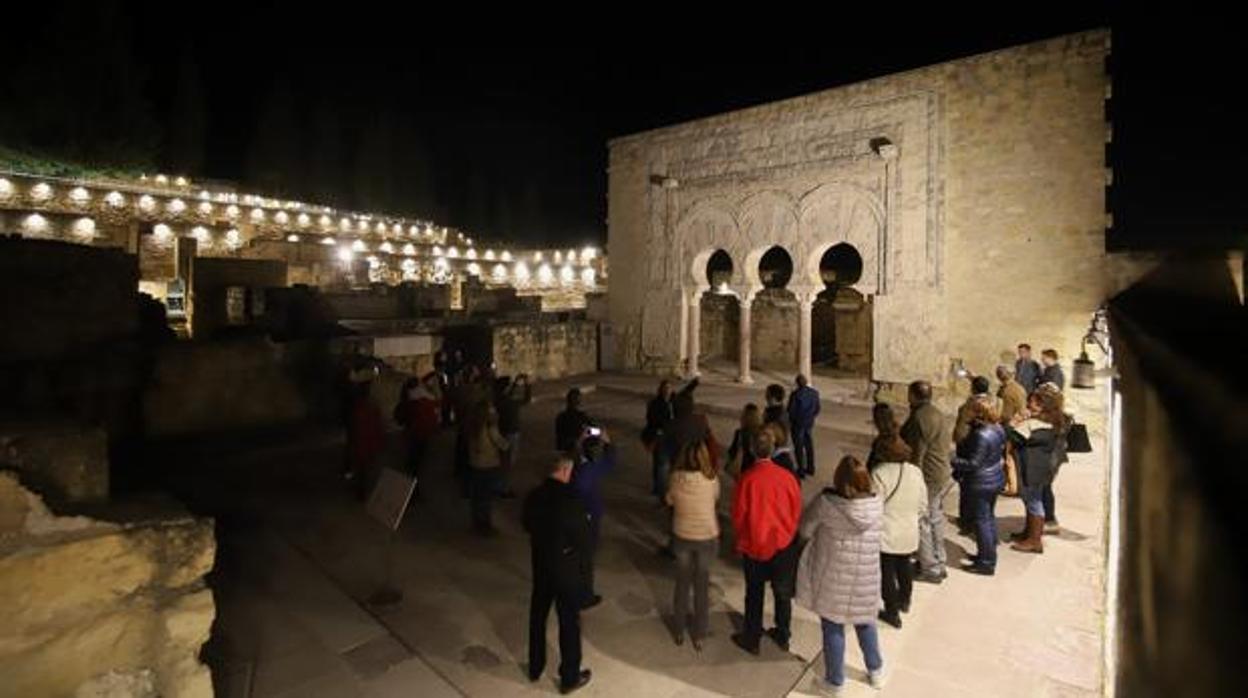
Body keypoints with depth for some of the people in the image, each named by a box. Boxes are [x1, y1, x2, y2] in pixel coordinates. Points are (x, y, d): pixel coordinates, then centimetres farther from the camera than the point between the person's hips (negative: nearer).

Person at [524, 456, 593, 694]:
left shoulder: (533, 496, -7)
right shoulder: (570, 499, -25)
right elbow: (582, 536, -17)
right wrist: (584, 565, 1)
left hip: (540, 563, 6)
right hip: (567, 567, -5)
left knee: (537, 616, 21)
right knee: (569, 621, 10)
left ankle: (535, 668, 38)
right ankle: (570, 677, 24)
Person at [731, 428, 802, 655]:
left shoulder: (747, 478, -21)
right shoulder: (787, 477, -14)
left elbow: (738, 515, -11)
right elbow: (797, 511, -1)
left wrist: (742, 540, 8)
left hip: (754, 546, -2)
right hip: (784, 545, 2)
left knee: (754, 594, 16)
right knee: (783, 593, 21)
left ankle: (752, 639, 30)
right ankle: (783, 637, 37)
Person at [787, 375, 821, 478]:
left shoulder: (796, 394, -20)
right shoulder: (814, 393, -3)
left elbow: (791, 410, -14)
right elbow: (818, 408, 5)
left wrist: (790, 421, 3)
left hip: (798, 424, -5)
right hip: (809, 423, 5)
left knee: (799, 446, 4)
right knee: (809, 444, 18)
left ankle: (801, 470, 8)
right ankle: (810, 468, 28)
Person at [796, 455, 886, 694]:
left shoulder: (826, 502, -21)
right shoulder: (877, 503, -11)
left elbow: (805, 529, -7)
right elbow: (879, 534, 4)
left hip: (834, 579, -3)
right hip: (865, 578, 3)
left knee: (833, 629, 15)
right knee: (865, 623, 27)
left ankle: (834, 682, 31)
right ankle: (876, 671, 45)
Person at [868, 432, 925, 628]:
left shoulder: (879, 474, -23)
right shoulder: (916, 472, -6)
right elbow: (922, 507, 3)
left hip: (886, 534, -6)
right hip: (909, 533, 6)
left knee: (887, 573, 12)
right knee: (905, 566, 28)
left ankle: (892, 613, 25)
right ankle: (905, 601, 49)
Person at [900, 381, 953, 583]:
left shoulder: (919, 418, -22)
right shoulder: (937, 414, 10)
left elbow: (916, 453, -21)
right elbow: (942, 447, 16)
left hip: (928, 478, -10)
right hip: (942, 476, 10)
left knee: (923, 523, 1)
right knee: (935, 519, 19)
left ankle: (930, 570, 10)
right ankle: (938, 564, 32)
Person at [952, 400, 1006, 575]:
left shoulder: (981, 435, -29)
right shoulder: (997, 429, 0)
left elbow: (973, 464, -26)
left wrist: (952, 460, -19)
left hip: (980, 483, -10)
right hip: (995, 479, 10)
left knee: (981, 520, 1)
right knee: (989, 516, 20)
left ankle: (987, 563, 10)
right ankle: (989, 554, 34)